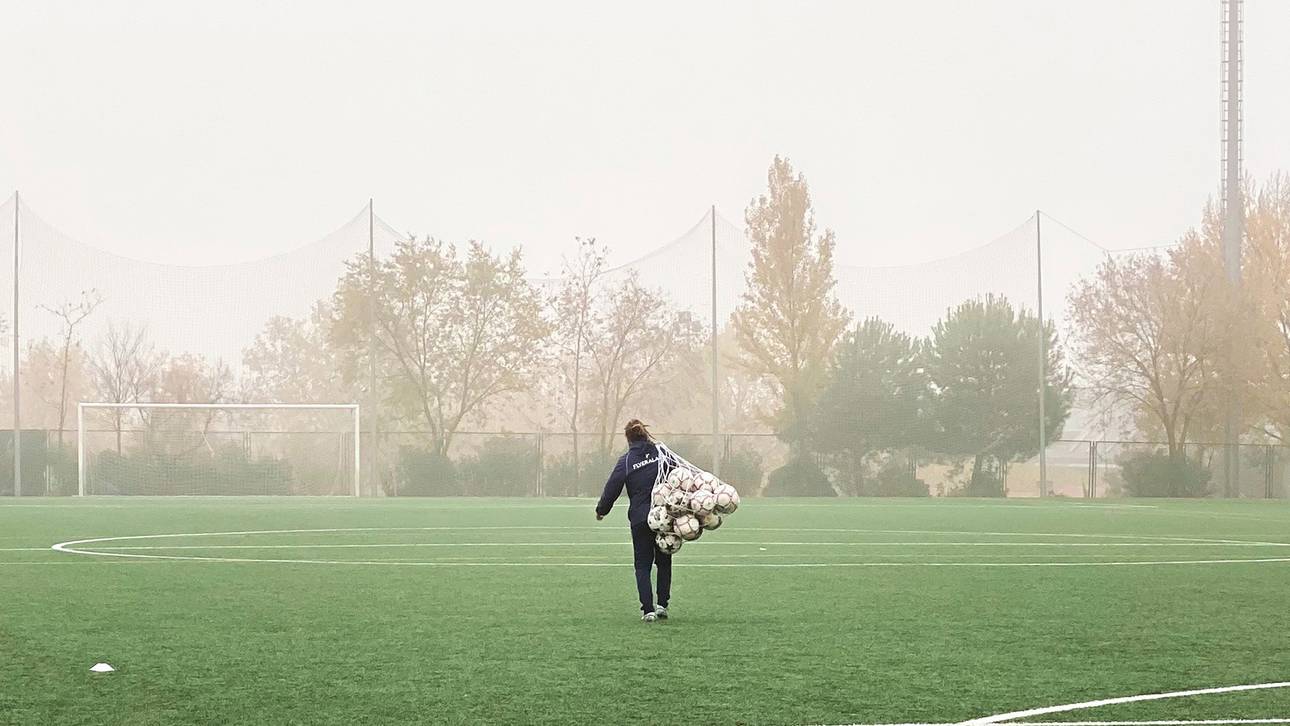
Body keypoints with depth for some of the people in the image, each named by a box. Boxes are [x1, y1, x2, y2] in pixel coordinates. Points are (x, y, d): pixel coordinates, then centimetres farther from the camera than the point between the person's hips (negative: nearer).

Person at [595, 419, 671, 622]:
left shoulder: (625, 461, -4)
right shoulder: (661, 453, 0)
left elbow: (612, 489, -2)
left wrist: (601, 510, 14)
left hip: (640, 519, -2)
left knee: (642, 565, 7)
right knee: (664, 562, 18)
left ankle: (648, 609, -4)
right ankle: (662, 605, 14)